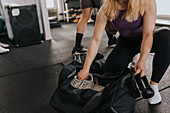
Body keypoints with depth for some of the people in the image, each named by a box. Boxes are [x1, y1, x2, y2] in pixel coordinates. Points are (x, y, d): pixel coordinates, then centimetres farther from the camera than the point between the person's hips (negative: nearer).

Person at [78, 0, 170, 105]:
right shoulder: (105, 10, -21)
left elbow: (148, 35, -26)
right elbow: (96, 40, -18)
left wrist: (142, 61, -41)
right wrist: (86, 69, -18)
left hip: (146, 40, -1)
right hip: (126, 42, 1)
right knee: (110, 71, -22)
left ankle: (154, 85, -22)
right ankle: (129, 61, 15)